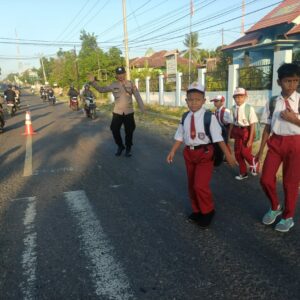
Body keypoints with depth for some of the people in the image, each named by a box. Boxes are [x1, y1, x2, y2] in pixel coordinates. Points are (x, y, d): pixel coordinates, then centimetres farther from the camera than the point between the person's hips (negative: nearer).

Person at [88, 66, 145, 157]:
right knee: (115, 130, 2)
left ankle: (128, 148, 28)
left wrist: (142, 109, -11)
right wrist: (93, 82, -7)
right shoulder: (113, 85, 0)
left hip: (129, 112, -1)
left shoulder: (131, 84, -2)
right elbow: (101, 89, 6)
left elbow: (137, 96, -4)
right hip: (117, 112, 1)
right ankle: (120, 146, 27)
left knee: (129, 131, 7)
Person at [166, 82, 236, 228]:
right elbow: (180, 137, 10)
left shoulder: (209, 117, -13)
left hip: (204, 153, -6)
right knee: (192, 185, 15)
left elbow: (218, 137, -13)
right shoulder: (185, 117, 3)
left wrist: (227, 154, -14)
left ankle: (208, 212, 15)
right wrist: (173, 151, 3)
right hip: (189, 153, 6)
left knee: (200, 185, -12)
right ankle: (197, 210, 36)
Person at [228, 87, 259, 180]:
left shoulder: (249, 108, -17)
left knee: (245, 152, -5)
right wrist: (230, 134, 8)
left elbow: (252, 125, -14)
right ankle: (243, 173, 32)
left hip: (246, 131, -5)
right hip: (237, 132, 5)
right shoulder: (234, 108, -2)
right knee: (237, 153, 11)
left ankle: (254, 163, 32)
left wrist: (250, 139, -15)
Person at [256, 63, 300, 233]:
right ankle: (275, 207, 31)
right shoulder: (273, 103, 3)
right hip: (275, 143, 3)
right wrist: (261, 149, 6)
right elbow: (267, 127, 6)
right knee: (266, 179, 1)